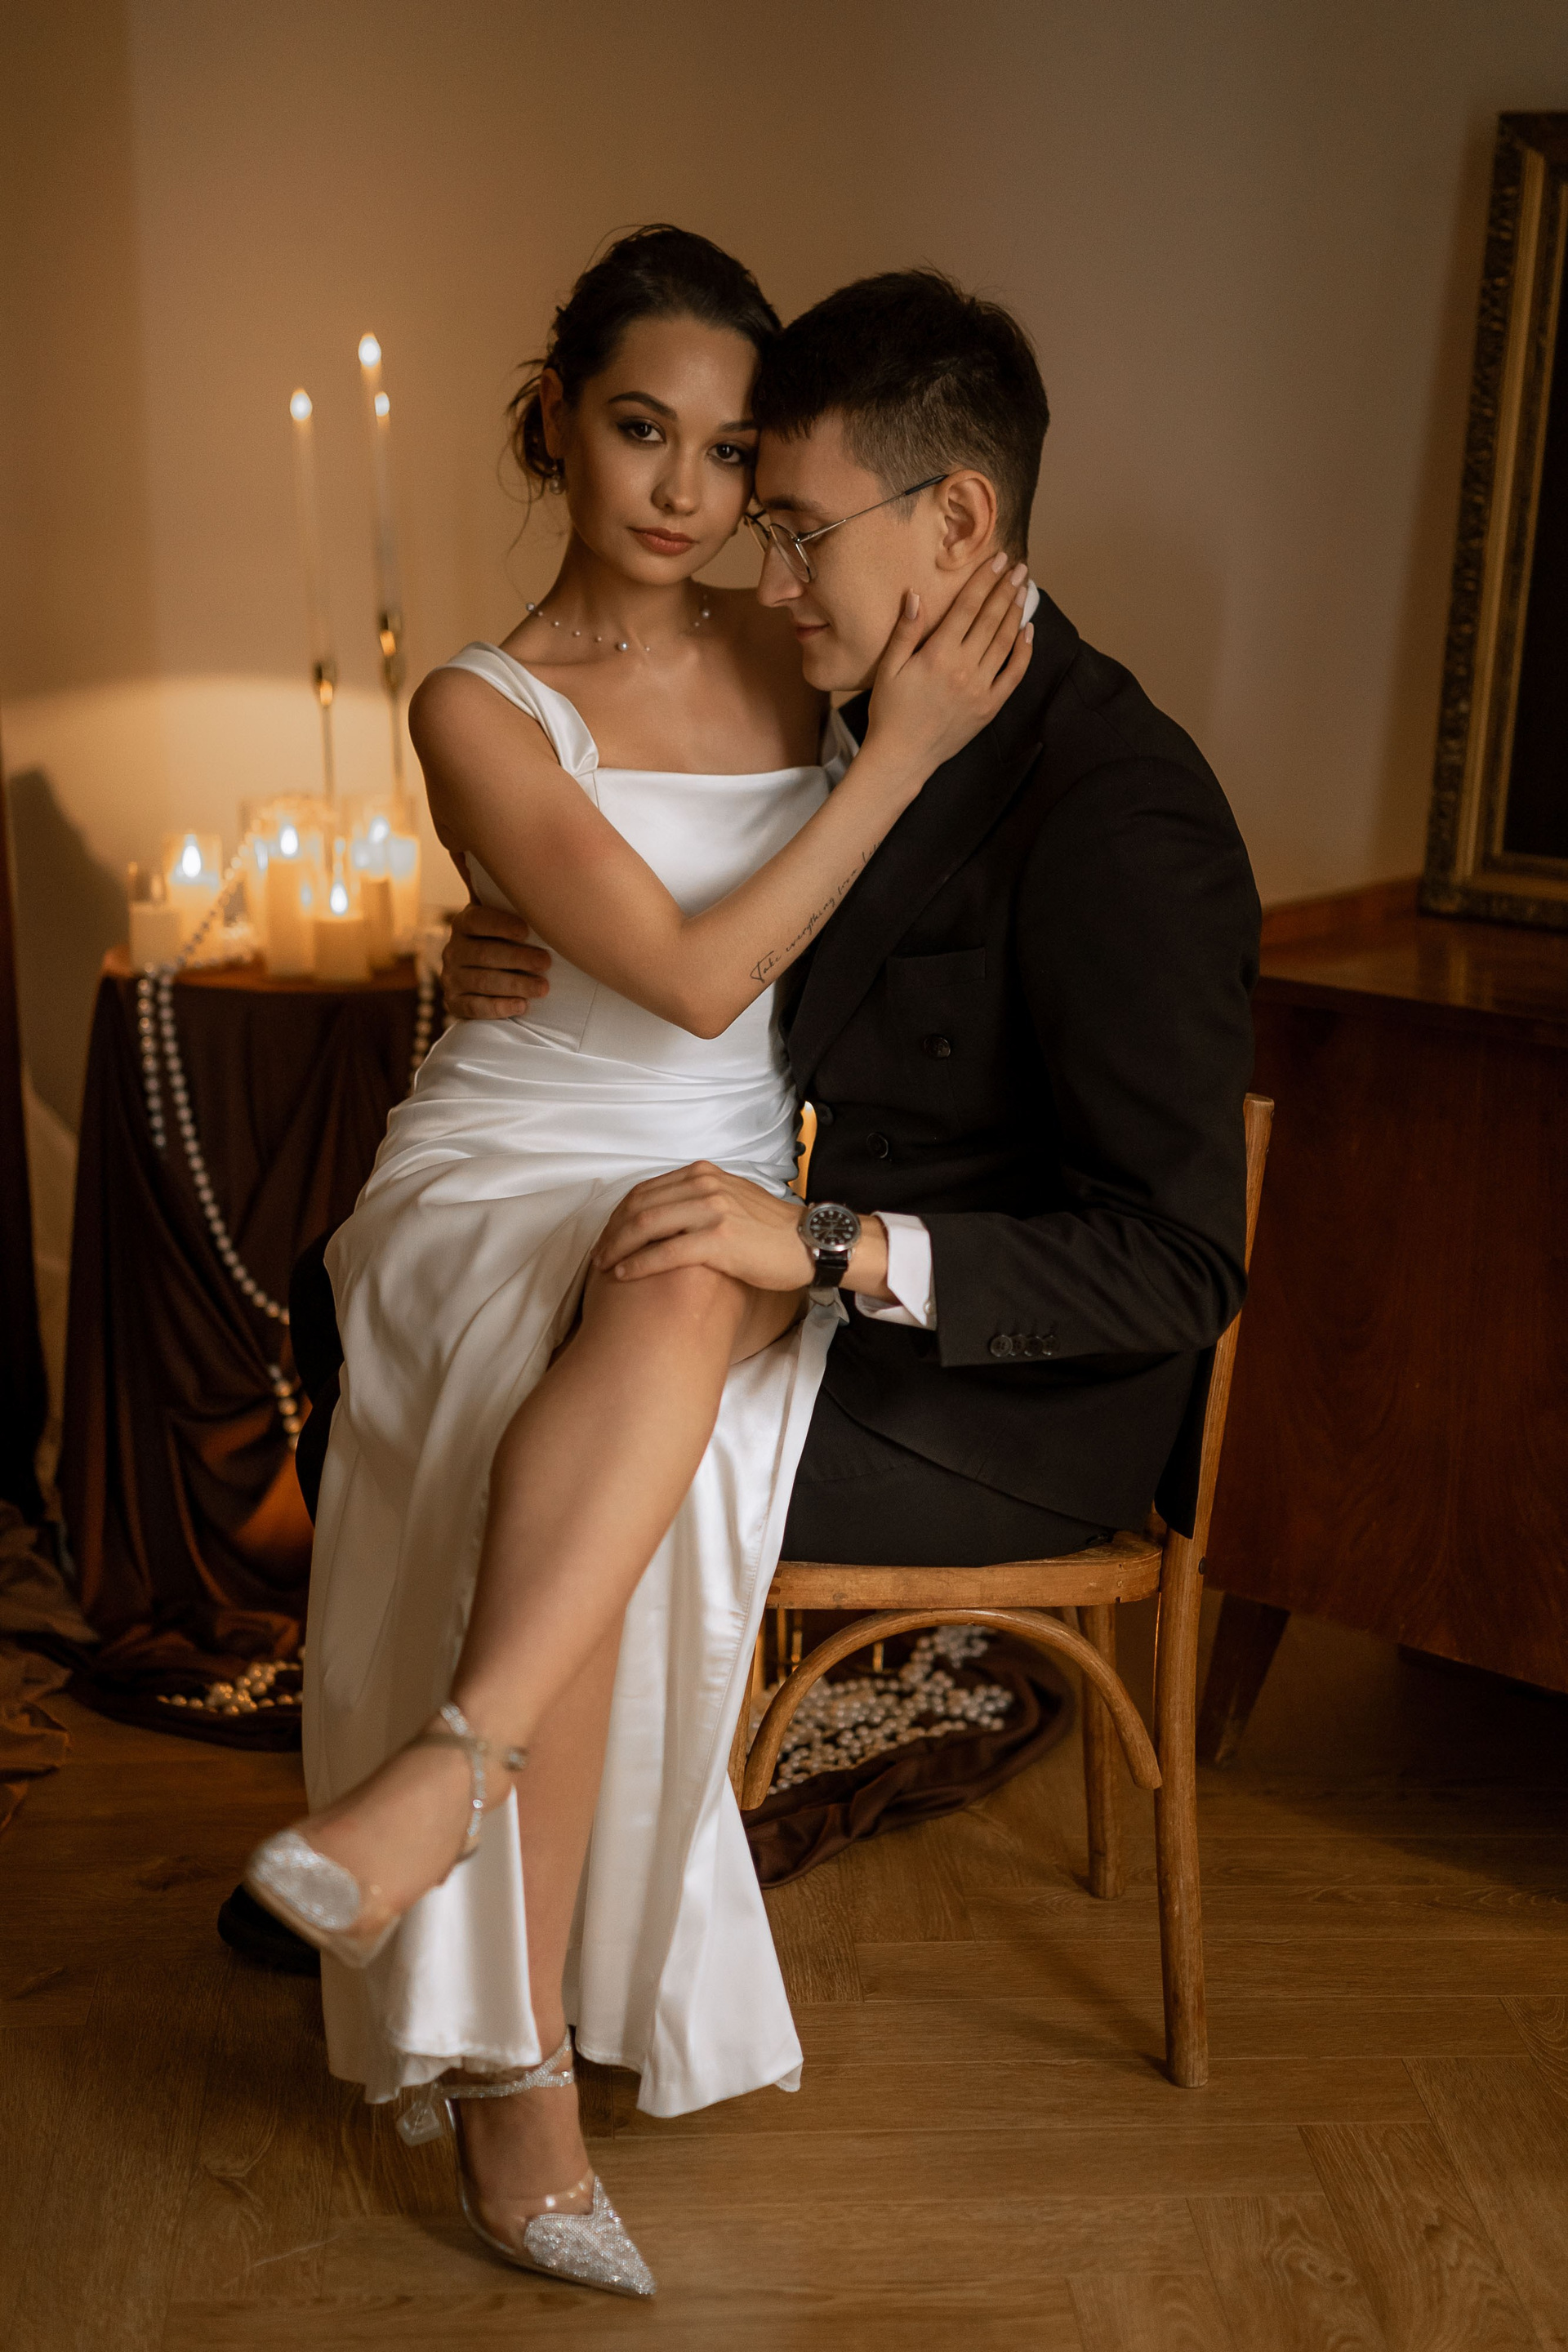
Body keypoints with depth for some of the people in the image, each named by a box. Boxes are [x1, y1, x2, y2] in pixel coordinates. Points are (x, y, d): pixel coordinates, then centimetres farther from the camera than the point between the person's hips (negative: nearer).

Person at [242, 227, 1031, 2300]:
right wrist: (900, 750, -14)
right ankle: (523, 2072, -27)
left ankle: (442, 1765, -35)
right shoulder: (482, 711, -4)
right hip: (519, 1174, -2)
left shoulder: (790, 662, 10)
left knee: (683, 1284, -36)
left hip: (752, 1192, 3)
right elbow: (695, 973, -14)